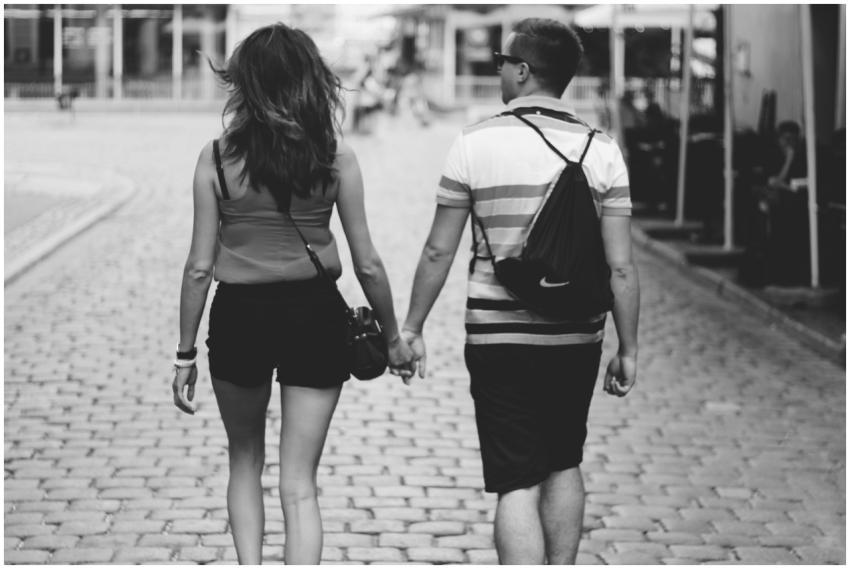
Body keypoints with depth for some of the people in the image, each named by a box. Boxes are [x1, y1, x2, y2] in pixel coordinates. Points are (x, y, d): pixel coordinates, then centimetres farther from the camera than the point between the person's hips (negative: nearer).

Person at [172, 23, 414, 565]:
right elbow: (368, 264, -3)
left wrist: (186, 353, 4)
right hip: (315, 317, 0)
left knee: (245, 459, 24)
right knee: (299, 484, 5)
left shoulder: (217, 157, -7)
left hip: (239, 317, 0)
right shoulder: (335, 156, -5)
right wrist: (393, 337, 10)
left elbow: (200, 267, -5)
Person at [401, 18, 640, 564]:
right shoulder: (601, 150, -1)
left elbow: (439, 251, -3)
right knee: (564, 465, 21)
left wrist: (413, 327, 8)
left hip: (499, 336, -3)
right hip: (576, 336, 3)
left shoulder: (476, 142, -6)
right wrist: (628, 349, 5)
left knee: (518, 484, -2)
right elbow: (621, 266, -3)